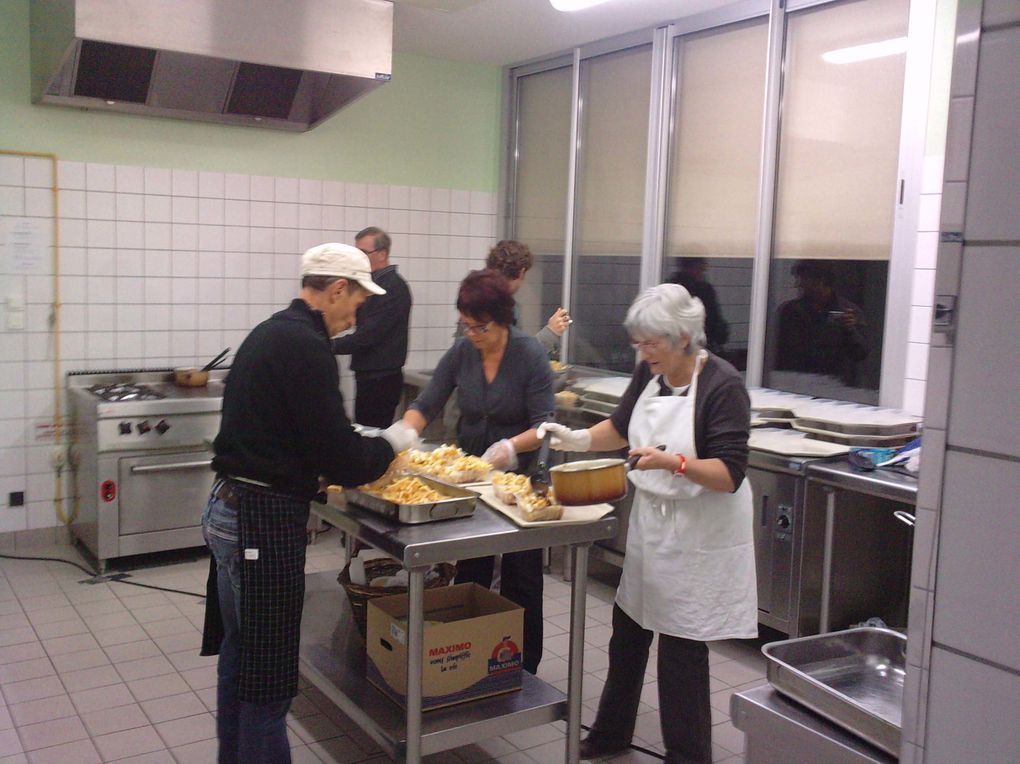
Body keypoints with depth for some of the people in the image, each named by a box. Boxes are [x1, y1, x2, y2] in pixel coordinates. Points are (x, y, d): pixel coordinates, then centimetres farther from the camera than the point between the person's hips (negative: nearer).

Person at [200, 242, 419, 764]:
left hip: (229, 507, 10)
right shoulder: (305, 348, -18)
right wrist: (392, 442, 0)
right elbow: (339, 460, -19)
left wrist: (368, 446, 17)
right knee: (267, 671, 1)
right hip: (263, 521, -10)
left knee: (238, 654, 21)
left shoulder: (269, 333, 13)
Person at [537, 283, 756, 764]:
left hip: (698, 534, -7)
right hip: (650, 520, 7)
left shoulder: (722, 386, -20)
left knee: (681, 649, 3)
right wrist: (579, 440, -5)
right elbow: (621, 428, 13)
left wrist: (674, 462, -37)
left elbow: (730, 475, -23)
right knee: (628, 629, 19)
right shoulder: (649, 373, 0)